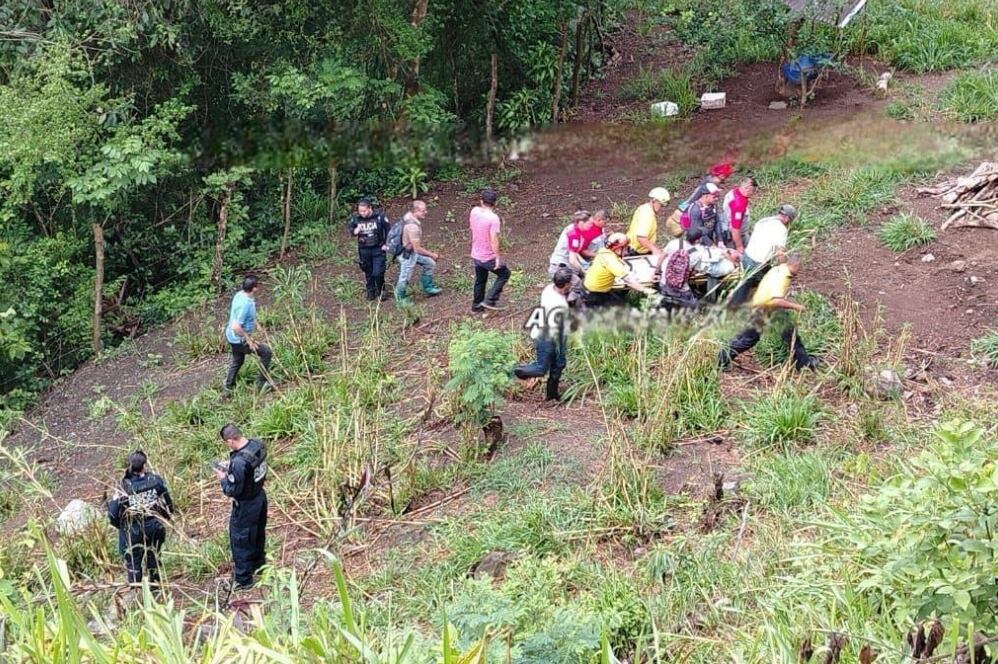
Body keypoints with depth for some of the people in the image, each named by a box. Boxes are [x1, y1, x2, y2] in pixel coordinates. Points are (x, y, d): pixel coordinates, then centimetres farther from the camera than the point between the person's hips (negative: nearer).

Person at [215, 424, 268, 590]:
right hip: (260, 496, 8)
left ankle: (243, 579, 25)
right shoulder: (258, 445, -11)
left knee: (240, 541, 11)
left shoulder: (239, 461, -36)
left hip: (246, 505, -8)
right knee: (258, 534, 28)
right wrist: (230, 469, 3)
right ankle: (259, 564, 49)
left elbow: (233, 491, -27)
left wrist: (223, 478, -10)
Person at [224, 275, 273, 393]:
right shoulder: (245, 304, -34)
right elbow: (236, 327, -36)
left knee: (237, 360, 30)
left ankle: (228, 387, 48)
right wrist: (249, 340, -26)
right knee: (266, 352, 0)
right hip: (239, 340, -10)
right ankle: (262, 383, 10)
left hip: (232, 337, 10)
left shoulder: (239, 294, -5)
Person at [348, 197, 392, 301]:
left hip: (378, 249, -3)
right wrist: (354, 231, -17)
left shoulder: (379, 216, -16)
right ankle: (371, 292, 33)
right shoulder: (355, 217, -11)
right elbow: (349, 227, 6)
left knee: (378, 273, -7)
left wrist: (386, 244, -4)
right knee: (368, 273, 14)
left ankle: (381, 291, 17)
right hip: (364, 250, 3)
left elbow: (388, 230, -4)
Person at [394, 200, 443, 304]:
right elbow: (417, 249, -28)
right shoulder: (412, 226, -36)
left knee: (429, 264, 18)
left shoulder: (409, 216, -8)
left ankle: (428, 288, 32)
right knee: (405, 277, 9)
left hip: (412, 250, 9)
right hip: (407, 254, -9)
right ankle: (401, 299, 31)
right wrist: (432, 254, -14)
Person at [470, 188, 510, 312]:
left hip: (475, 255, 7)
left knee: (480, 280, 25)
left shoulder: (474, 211, -6)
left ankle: (476, 305, 36)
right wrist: (498, 257, -19)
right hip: (489, 257, -7)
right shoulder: (493, 218, -25)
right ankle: (490, 300, 10)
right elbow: (494, 240, -27)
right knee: (504, 274, 16)